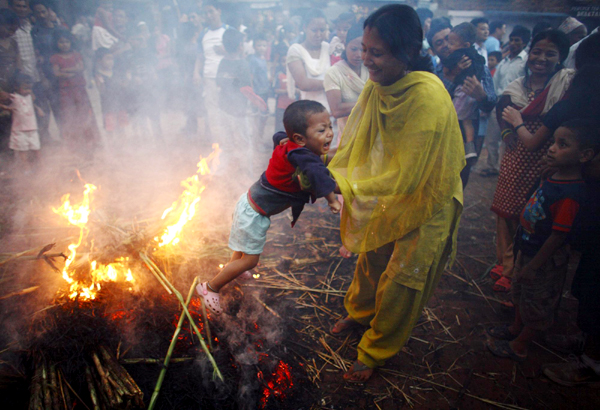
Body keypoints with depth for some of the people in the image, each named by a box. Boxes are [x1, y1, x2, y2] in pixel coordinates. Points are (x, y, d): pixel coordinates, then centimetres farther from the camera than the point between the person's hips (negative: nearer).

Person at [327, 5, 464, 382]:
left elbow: (405, 177, -29)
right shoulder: (378, 84, -10)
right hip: (383, 198, 7)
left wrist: (350, 187, -25)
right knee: (371, 258, 26)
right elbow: (355, 139, -1)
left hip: (421, 205, -6)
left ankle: (376, 351, 33)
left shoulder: (428, 98, -32)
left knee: (399, 283, 10)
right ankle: (359, 311, 55)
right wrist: (332, 176, -14)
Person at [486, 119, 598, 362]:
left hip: (545, 260, -9)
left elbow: (558, 236, -28)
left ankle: (519, 347, 31)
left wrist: (533, 266, -20)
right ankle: (516, 328, 49)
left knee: (536, 305, 13)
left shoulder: (570, 195, -31)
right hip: (528, 250, 9)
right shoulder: (554, 179, -3)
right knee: (521, 294, 27)